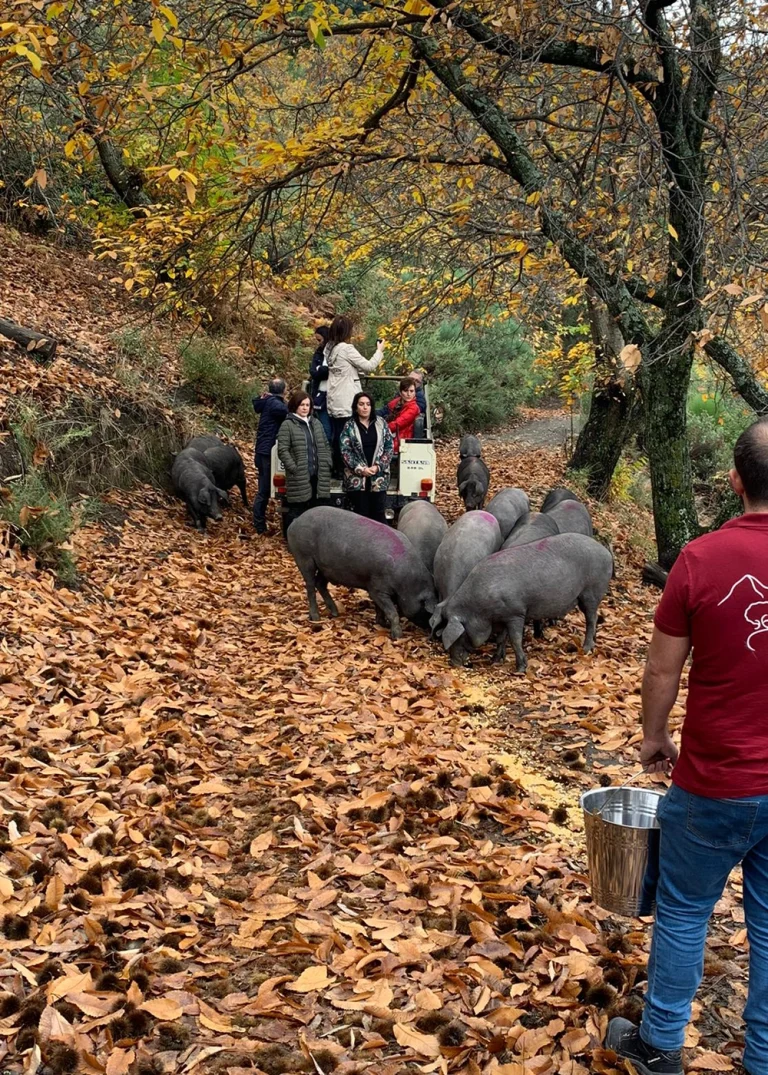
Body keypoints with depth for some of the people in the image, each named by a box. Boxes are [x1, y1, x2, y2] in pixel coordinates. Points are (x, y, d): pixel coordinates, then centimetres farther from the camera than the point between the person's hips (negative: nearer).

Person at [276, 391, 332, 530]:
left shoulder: (316, 423, 17)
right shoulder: (287, 425, -4)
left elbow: (325, 447, 19)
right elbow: (283, 450, -10)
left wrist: (327, 464, 6)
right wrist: (294, 468, -16)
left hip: (317, 475, 6)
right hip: (299, 477, -6)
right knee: (297, 512, -3)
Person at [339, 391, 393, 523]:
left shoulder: (381, 424, 7)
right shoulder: (349, 426, 3)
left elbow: (389, 447, 5)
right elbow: (345, 451, -3)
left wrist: (378, 467, -8)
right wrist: (360, 469, -13)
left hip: (378, 478, 1)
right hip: (356, 478, -1)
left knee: (379, 514, 3)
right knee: (361, 515, 3)